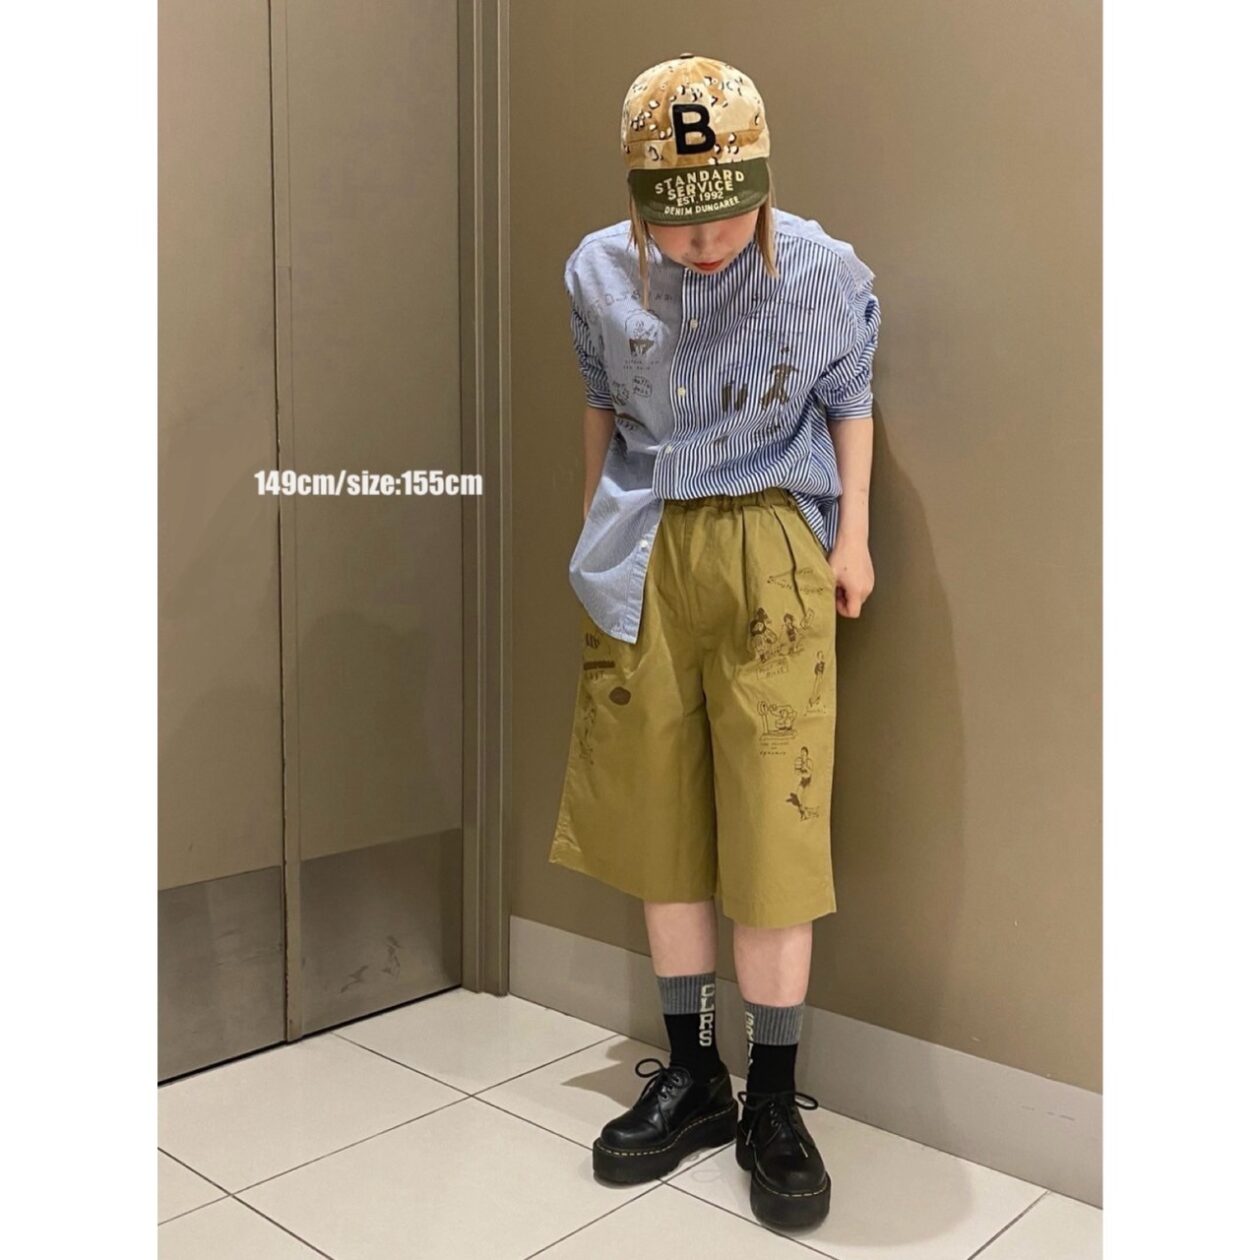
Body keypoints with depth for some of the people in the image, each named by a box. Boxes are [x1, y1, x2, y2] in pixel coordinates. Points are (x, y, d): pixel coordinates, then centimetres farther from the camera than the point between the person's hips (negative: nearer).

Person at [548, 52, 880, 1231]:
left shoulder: (826, 274, -8)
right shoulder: (598, 273, -2)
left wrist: (852, 537, 5)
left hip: (769, 553, -3)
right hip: (641, 560, 3)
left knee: (772, 826, -4)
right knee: (657, 818, 8)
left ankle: (774, 1103, 14)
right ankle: (692, 1078, 25)